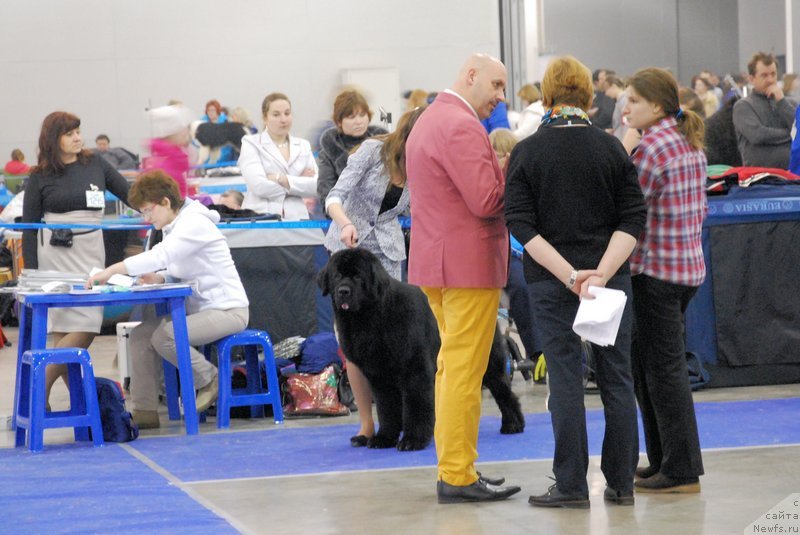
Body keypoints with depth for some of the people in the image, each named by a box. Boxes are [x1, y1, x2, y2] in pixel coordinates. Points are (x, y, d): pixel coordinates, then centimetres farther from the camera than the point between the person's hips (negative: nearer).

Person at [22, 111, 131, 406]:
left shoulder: (95, 164, 9)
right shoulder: (39, 178, 2)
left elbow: (128, 193, 15)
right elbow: (29, 226, 5)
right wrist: (31, 271, 0)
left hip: (91, 251, 3)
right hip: (55, 254, -3)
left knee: (87, 326, -3)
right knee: (65, 328, -9)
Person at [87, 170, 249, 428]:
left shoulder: (195, 223, -18)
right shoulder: (174, 227, 12)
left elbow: (161, 255, -31)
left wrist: (111, 270, -33)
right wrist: (159, 278, -6)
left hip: (228, 310, -10)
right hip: (198, 308, 10)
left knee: (164, 337, -26)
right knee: (140, 334, -7)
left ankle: (210, 381, -3)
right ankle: (144, 411, -5)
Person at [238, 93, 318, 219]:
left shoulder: (303, 146, 18)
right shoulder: (251, 144, 6)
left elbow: (316, 185, 5)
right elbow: (259, 186, -8)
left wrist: (282, 179, -7)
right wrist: (300, 182, 0)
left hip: (295, 217, 3)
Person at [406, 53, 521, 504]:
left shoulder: (429, 120, 17)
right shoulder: (461, 127, -16)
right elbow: (487, 200, -21)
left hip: (436, 261, 11)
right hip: (469, 263, -11)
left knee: (451, 365, 15)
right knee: (464, 370, -7)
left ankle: (452, 466, 19)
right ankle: (458, 477, -4)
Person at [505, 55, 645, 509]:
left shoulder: (527, 152, -3)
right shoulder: (612, 148, 1)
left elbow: (521, 224, -9)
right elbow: (633, 218, -6)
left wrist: (569, 274, -13)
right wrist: (602, 272, -12)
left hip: (551, 283, -1)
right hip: (612, 277, 1)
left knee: (566, 380, 1)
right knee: (617, 378, 8)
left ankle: (572, 486, 3)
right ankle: (621, 484, 12)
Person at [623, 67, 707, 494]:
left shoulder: (652, 147, -15)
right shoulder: (691, 144, 13)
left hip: (655, 268, -9)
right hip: (688, 265, 9)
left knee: (663, 368, -4)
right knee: (644, 365, 15)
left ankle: (681, 471, 0)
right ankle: (662, 461, 20)